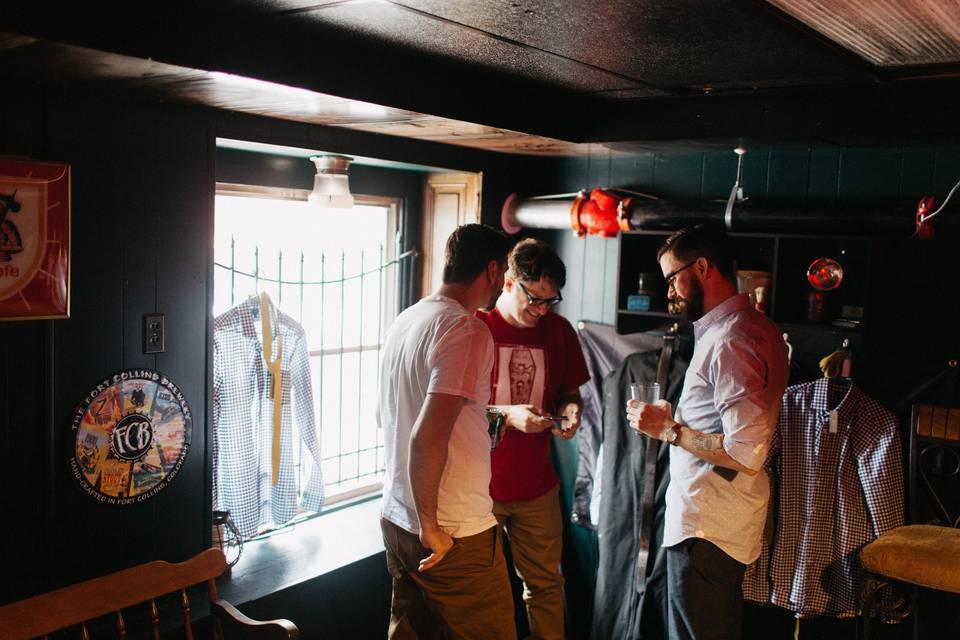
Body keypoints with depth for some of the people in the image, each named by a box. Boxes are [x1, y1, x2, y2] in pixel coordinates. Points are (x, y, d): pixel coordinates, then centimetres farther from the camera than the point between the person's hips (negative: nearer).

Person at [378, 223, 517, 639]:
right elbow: (427, 437, -28)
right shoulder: (468, 330, -19)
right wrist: (431, 526, -17)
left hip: (395, 518, 8)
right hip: (455, 534, -8)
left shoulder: (405, 321, 7)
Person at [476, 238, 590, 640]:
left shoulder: (559, 331, 4)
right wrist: (508, 415, -21)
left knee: (545, 585, 12)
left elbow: (569, 392, 15)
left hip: (537, 486, 4)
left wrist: (570, 410, -8)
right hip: (478, 485, -3)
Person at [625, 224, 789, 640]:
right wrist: (677, 418, 12)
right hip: (731, 526, 10)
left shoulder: (729, 340, -22)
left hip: (705, 528, -10)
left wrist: (668, 430, -17)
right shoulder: (757, 327, 11)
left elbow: (746, 455, -27)